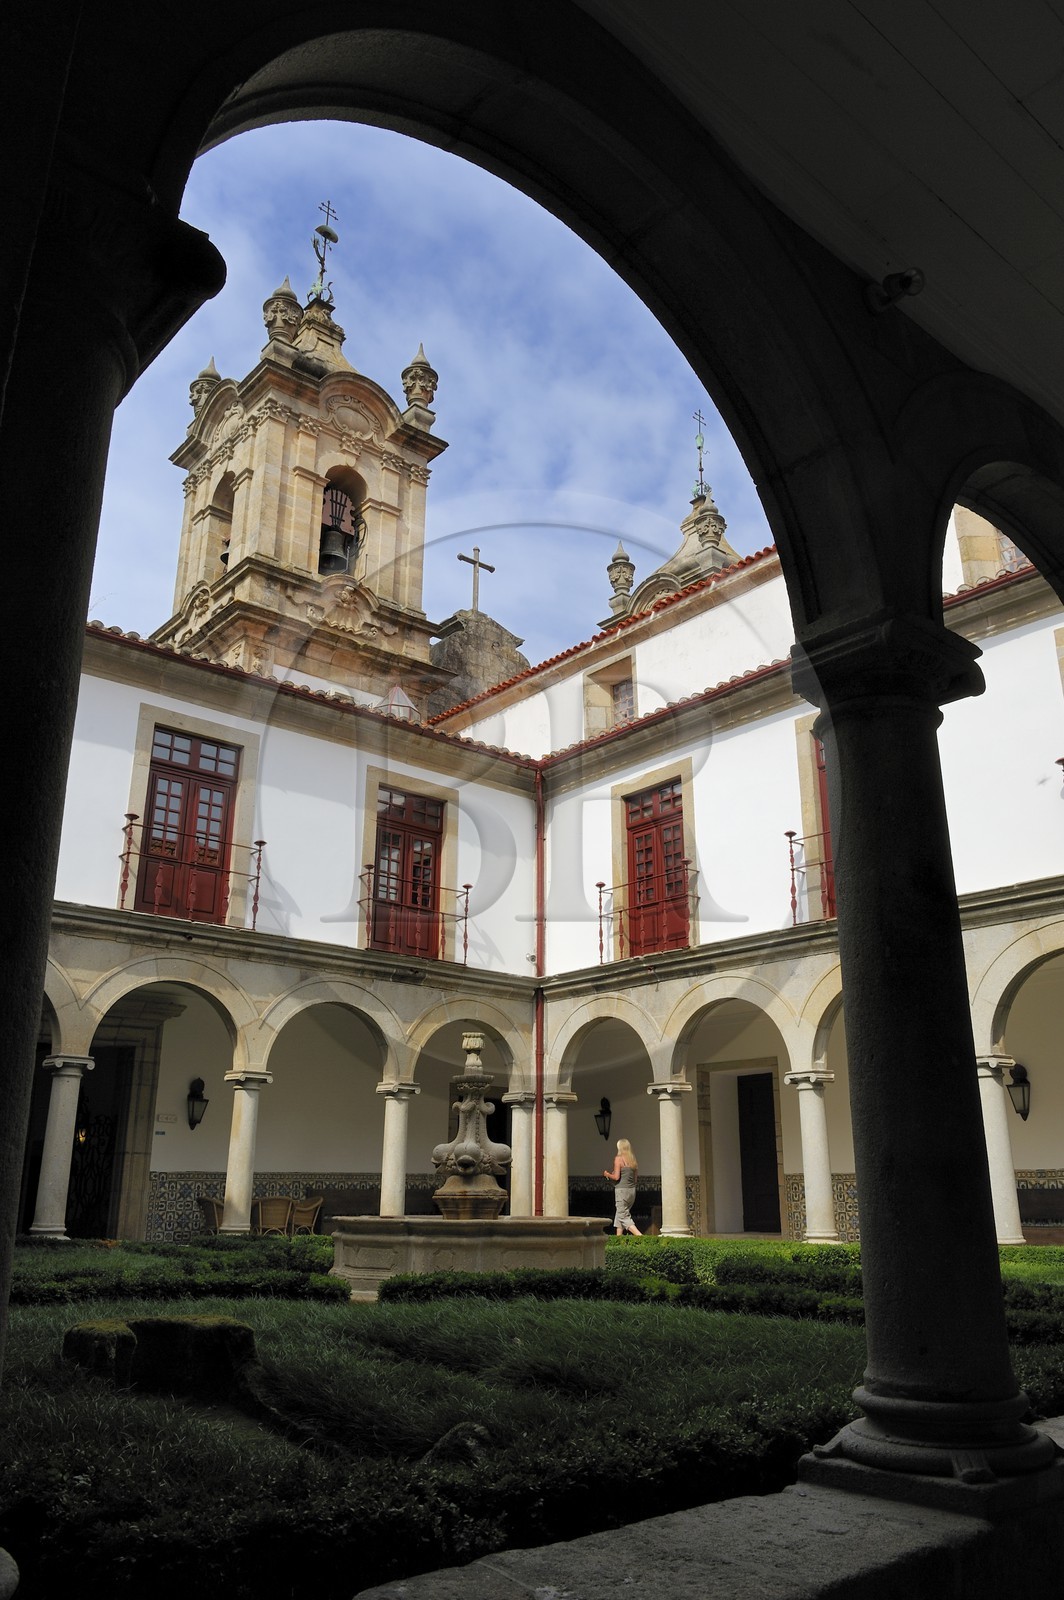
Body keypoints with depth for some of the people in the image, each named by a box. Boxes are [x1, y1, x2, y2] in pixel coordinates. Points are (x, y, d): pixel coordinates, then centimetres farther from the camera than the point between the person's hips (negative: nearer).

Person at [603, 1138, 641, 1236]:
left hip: (622, 1190, -7)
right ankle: (618, 1238, 21)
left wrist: (607, 1174, 5)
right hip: (632, 1190, 7)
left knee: (624, 1217, -3)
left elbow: (616, 1177, -14)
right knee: (619, 1214, 19)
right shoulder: (632, 1160, 9)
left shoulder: (619, 1159, -9)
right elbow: (634, 1177, 12)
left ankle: (639, 1236, -17)